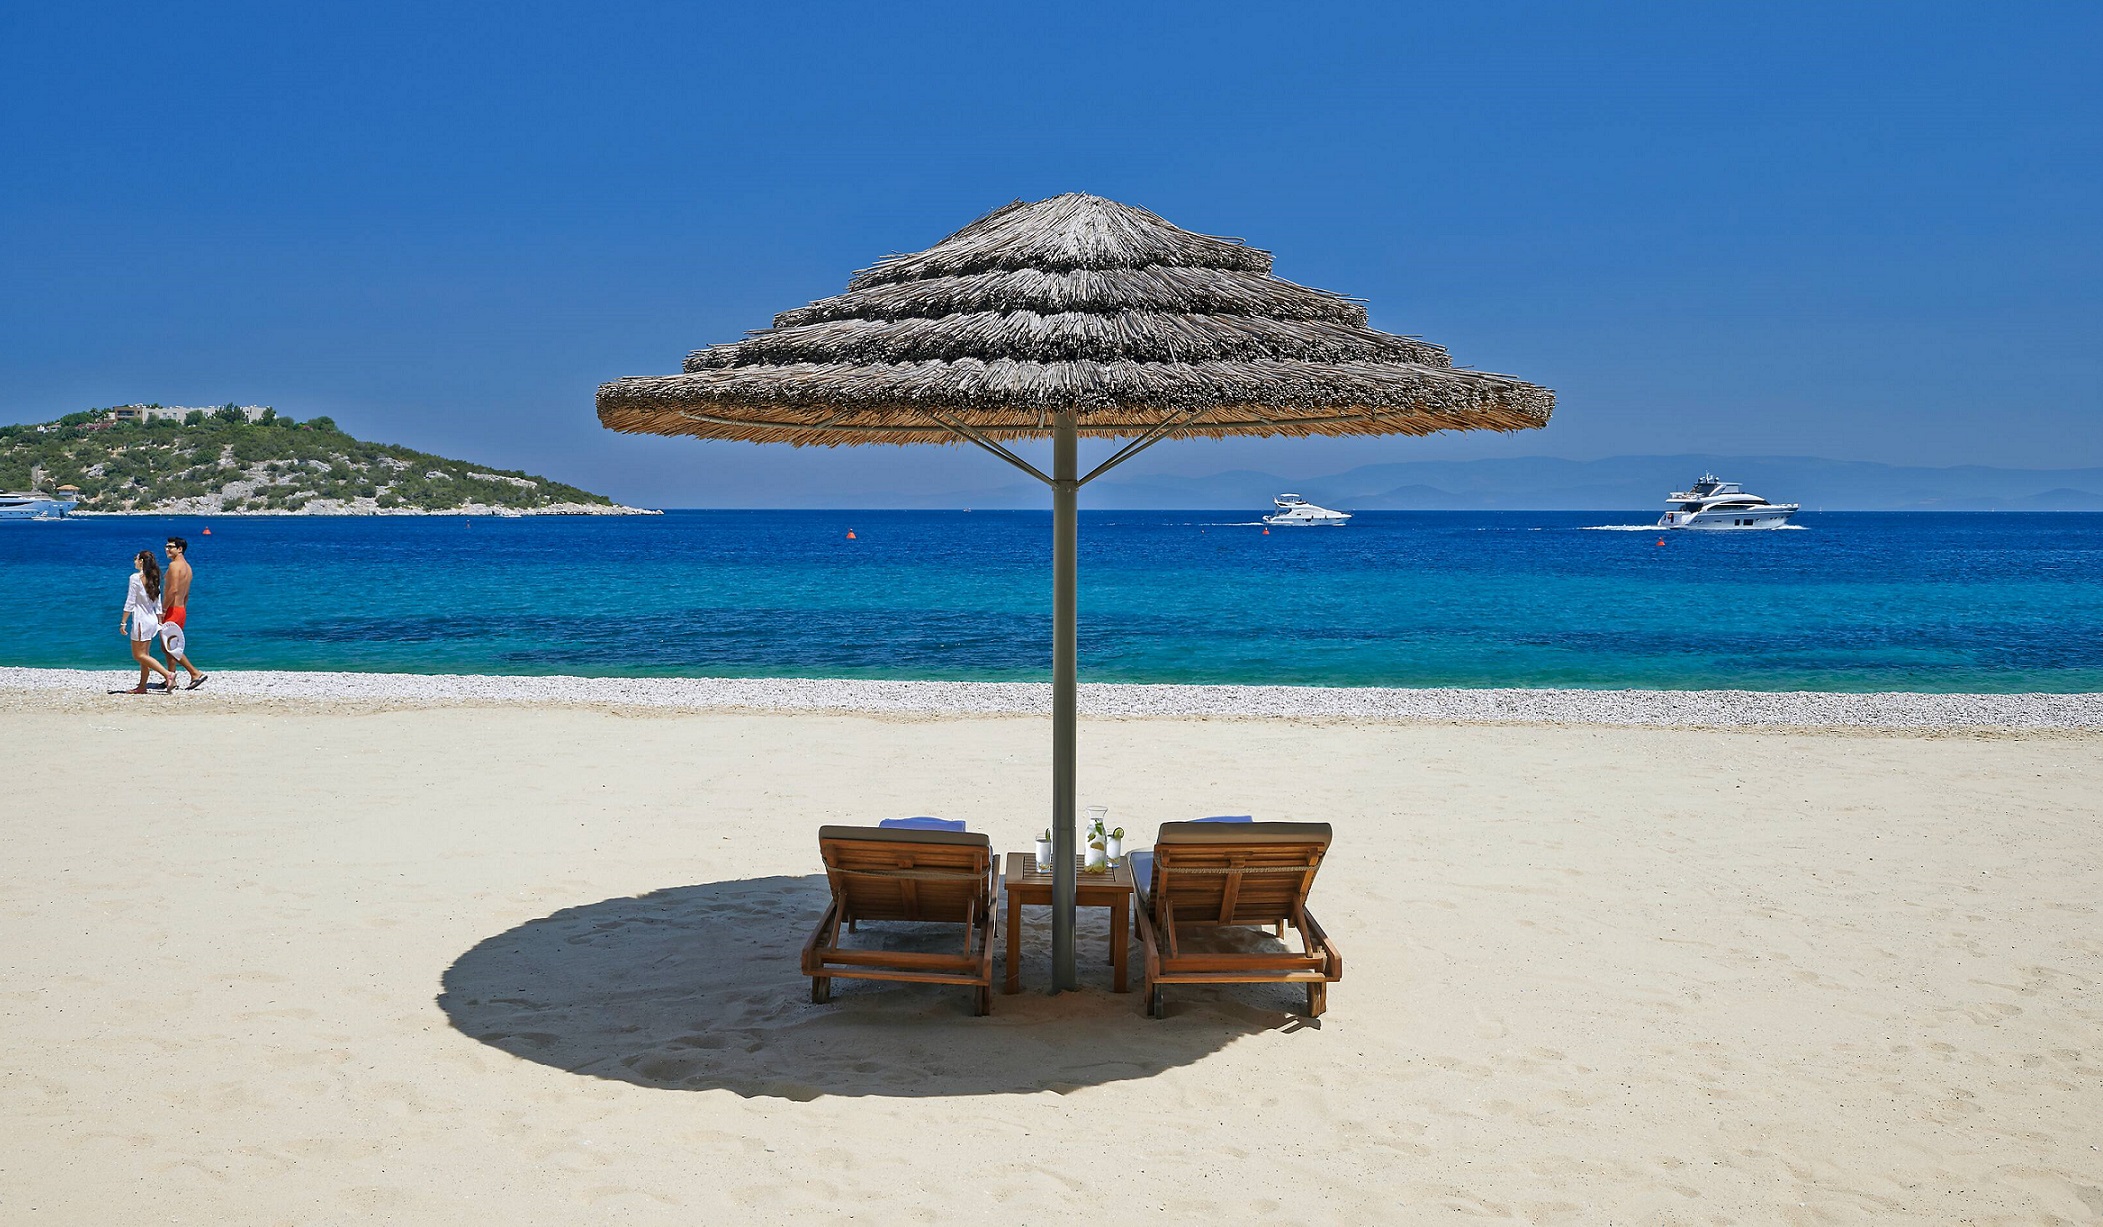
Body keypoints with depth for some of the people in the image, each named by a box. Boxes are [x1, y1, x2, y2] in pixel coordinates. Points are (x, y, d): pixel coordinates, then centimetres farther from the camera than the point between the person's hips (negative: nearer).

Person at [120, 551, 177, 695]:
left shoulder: (135, 577, -13)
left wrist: (123, 622, -10)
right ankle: (142, 687, 15)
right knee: (144, 654, 12)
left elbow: (130, 603, -14)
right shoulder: (153, 579, 9)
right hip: (152, 620, 8)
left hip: (141, 620, -8)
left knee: (139, 655, -4)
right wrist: (160, 623, 19)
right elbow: (158, 604, 13)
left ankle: (168, 674, -17)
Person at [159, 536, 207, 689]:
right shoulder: (187, 567, 16)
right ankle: (170, 680, 15)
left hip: (172, 610, -10)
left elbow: (173, 590, -24)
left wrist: (163, 610, -20)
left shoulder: (174, 565, -14)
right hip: (181, 610, 10)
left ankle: (196, 673, -12)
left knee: (168, 647, -8)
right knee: (170, 647, 14)